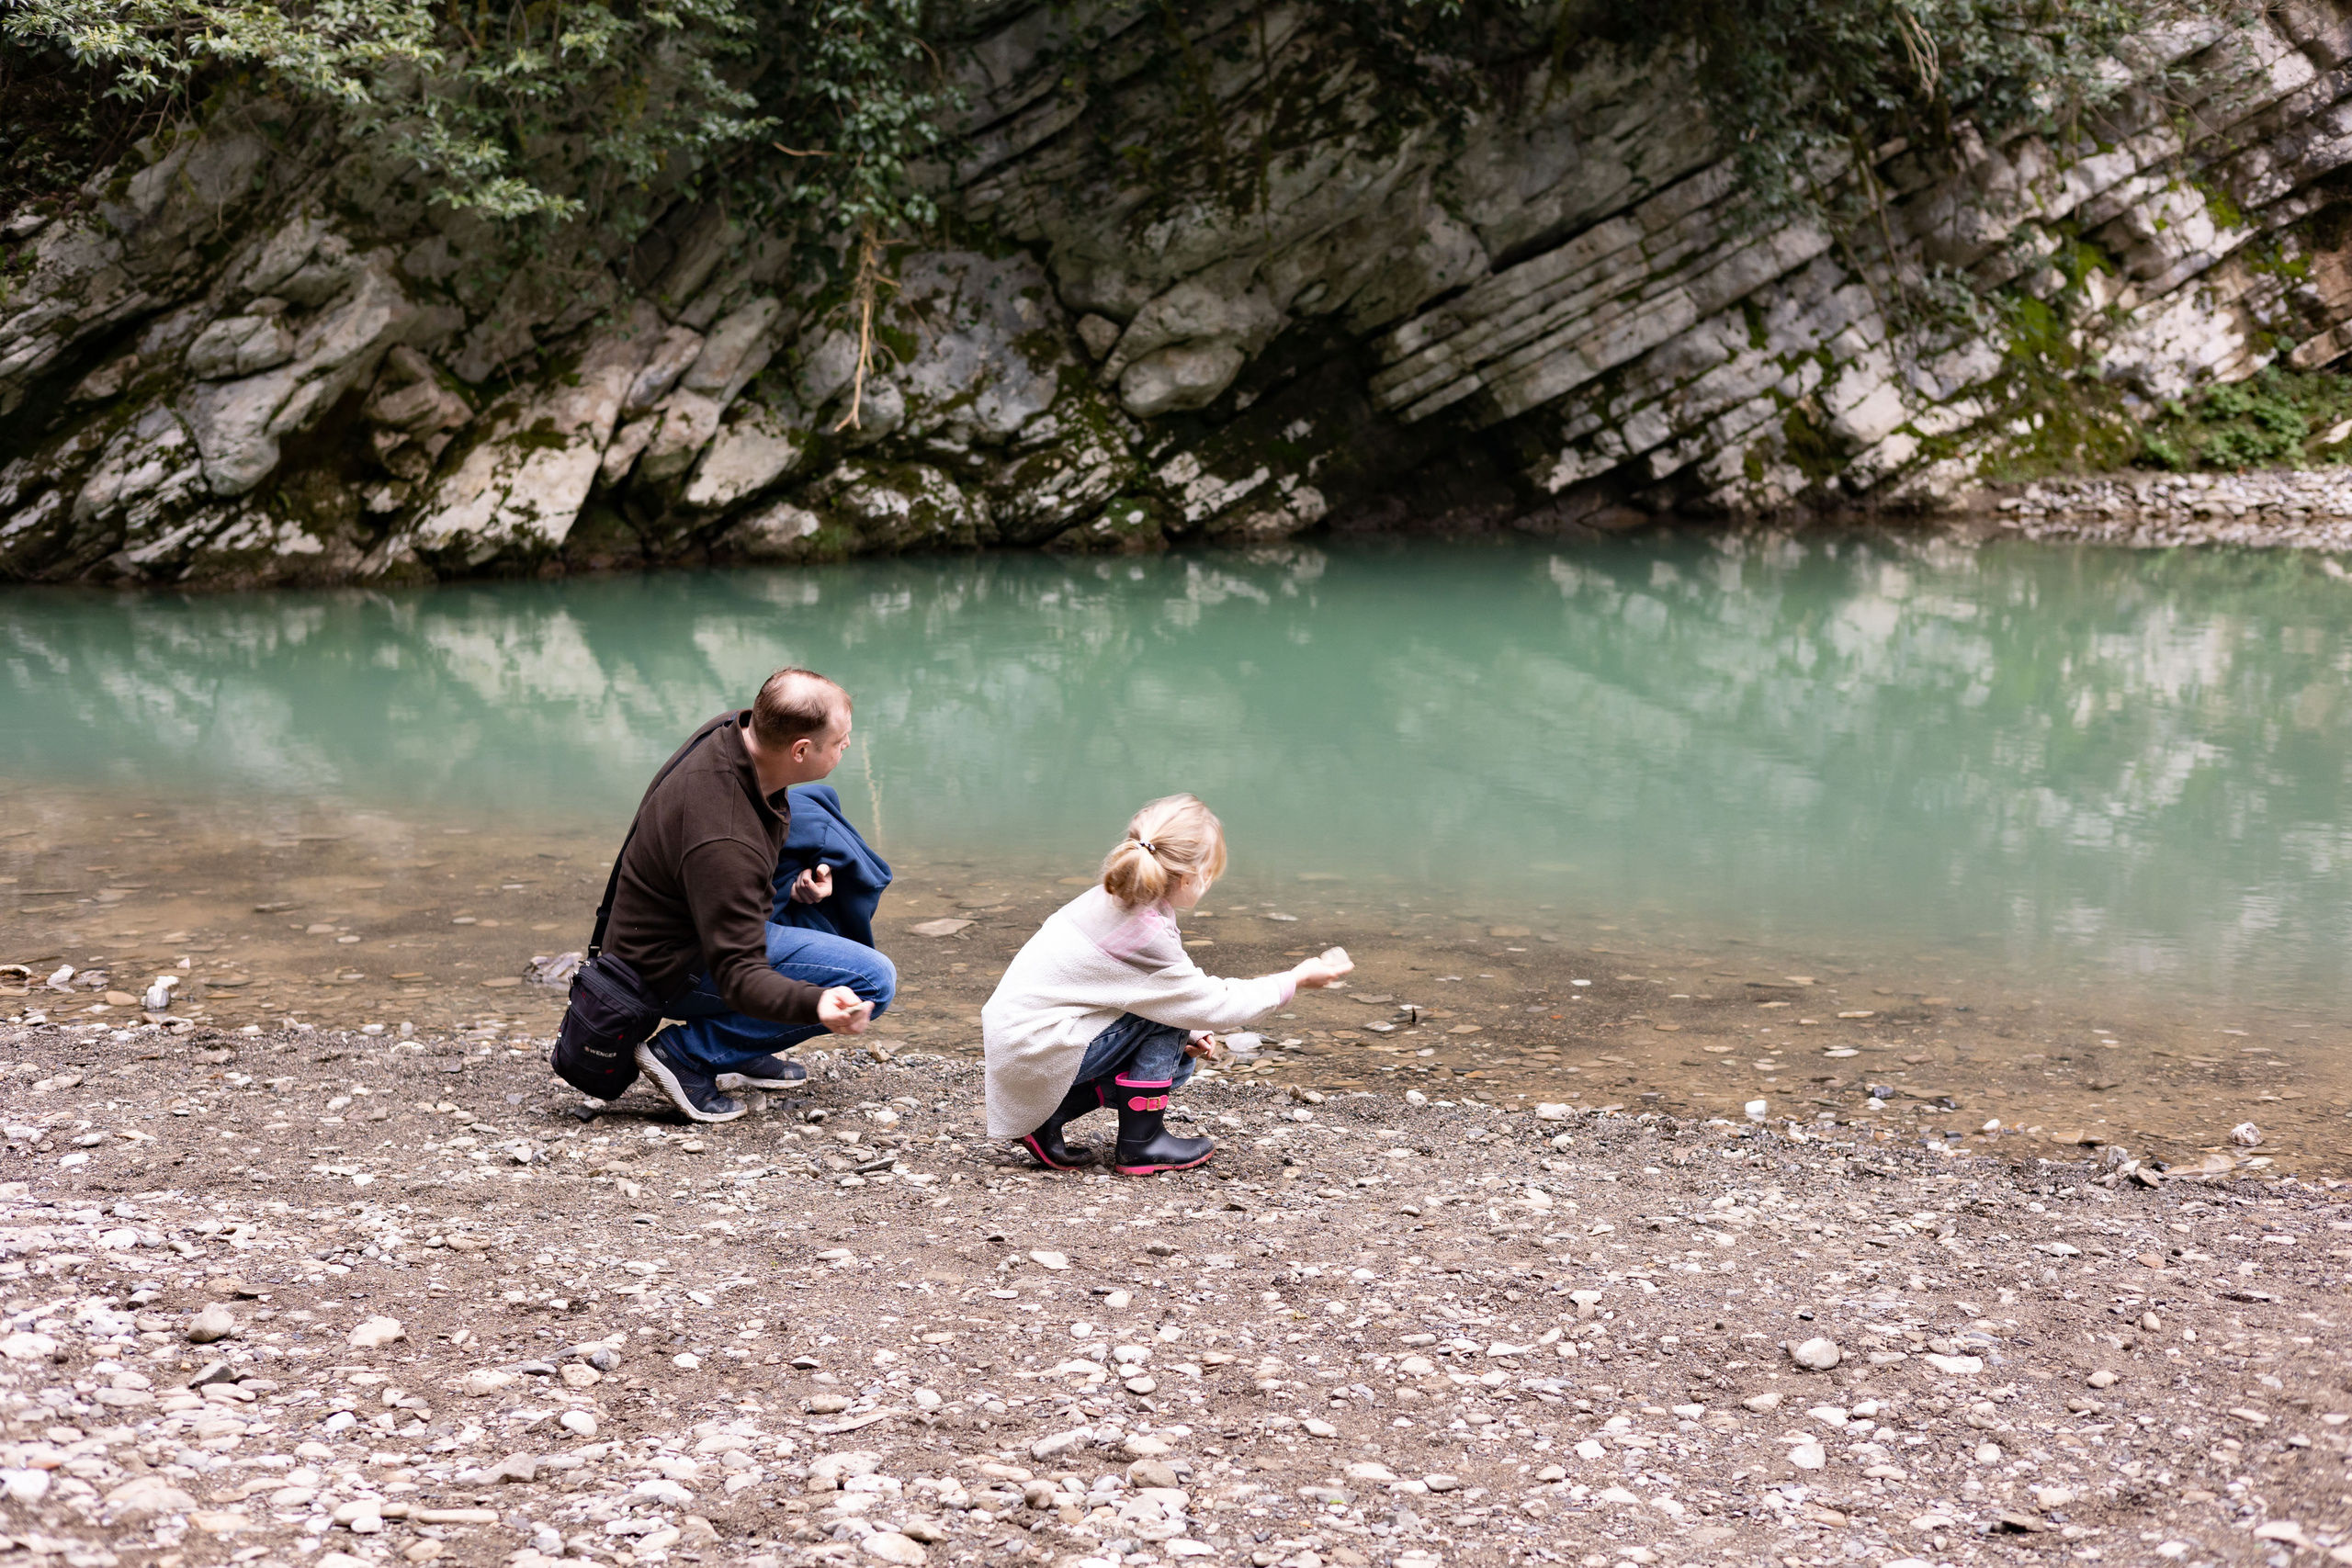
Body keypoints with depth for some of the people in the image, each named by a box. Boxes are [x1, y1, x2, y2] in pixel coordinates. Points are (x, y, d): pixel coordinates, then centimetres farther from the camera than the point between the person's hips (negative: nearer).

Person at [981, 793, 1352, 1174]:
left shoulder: (1112, 900, 3)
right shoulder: (1145, 935, -24)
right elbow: (1214, 1005, -14)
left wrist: (1187, 1034, 6)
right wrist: (1296, 979, -5)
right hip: (1036, 1052, -9)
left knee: (1177, 1061, 12)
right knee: (1166, 1022, -12)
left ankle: (1048, 1118, 11)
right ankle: (1140, 1144, -1)